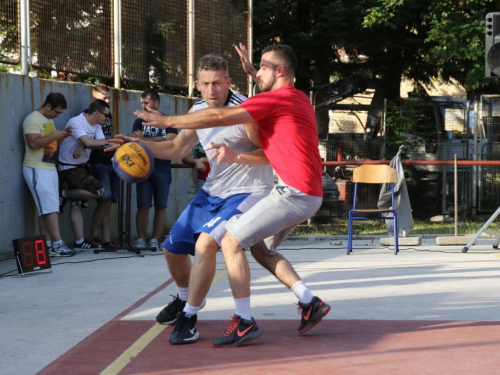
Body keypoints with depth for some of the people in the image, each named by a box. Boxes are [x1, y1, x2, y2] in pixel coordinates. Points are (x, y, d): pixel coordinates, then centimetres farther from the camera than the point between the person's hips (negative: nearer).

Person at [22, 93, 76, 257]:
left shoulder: (49, 120, 17)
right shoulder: (33, 119, -12)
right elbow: (33, 143, -23)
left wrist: (62, 136, 5)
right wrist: (54, 136, -19)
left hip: (50, 168, 9)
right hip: (37, 170, -9)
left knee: (45, 210, 5)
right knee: (51, 208, -12)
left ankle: (47, 245, 3)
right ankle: (57, 244, -13)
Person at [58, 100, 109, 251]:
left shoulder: (96, 126, 8)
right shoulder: (76, 122, -19)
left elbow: (101, 142, -7)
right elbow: (89, 142, -30)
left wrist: (83, 147, -22)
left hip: (81, 167, 9)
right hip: (69, 167, -9)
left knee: (77, 204, 6)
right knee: (99, 191, -15)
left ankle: (79, 242, 4)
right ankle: (65, 194, 0)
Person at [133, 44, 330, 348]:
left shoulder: (274, 100, -12)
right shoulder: (299, 98, 16)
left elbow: (218, 117, -15)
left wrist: (168, 121, -9)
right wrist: (253, 73, 37)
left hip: (294, 193, -10)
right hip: (309, 194, 10)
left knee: (232, 242, -7)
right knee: (261, 249, 21)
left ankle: (245, 323, -8)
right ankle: (310, 303, 16)